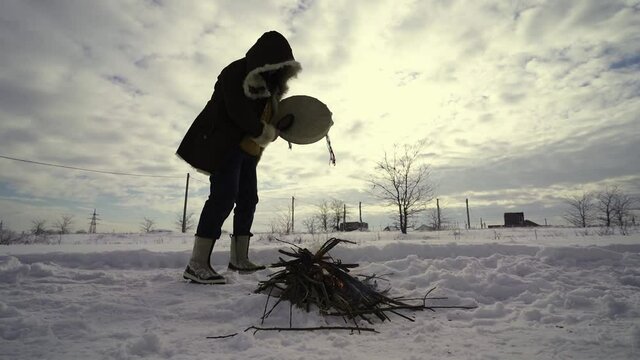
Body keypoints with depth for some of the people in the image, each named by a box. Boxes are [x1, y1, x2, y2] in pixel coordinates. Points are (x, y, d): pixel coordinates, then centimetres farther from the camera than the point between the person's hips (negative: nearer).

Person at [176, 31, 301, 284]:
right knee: (224, 197, -20)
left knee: (248, 199, 5)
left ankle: (239, 259, 13)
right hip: (226, 145, -10)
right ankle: (197, 264, -18)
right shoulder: (236, 73, -11)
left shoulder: (267, 83, 18)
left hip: (247, 150, 10)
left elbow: (266, 116, 20)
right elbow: (240, 114, -22)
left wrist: (280, 125, 0)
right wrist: (267, 132, -12)